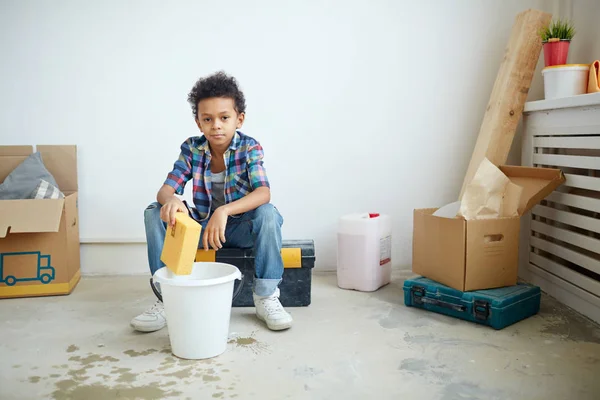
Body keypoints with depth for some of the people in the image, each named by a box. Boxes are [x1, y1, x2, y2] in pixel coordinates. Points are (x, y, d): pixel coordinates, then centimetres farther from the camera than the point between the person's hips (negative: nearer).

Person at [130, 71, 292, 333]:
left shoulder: (249, 148, -14)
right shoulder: (191, 149, -7)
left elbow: (263, 193, -29)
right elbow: (165, 190, -15)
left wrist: (224, 211, -46)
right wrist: (171, 201, -42)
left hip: (240, 228, -2)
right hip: (201, 226, 3)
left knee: (268, 213, -34)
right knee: (154, 213, -17)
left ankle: (266, 297, -20)